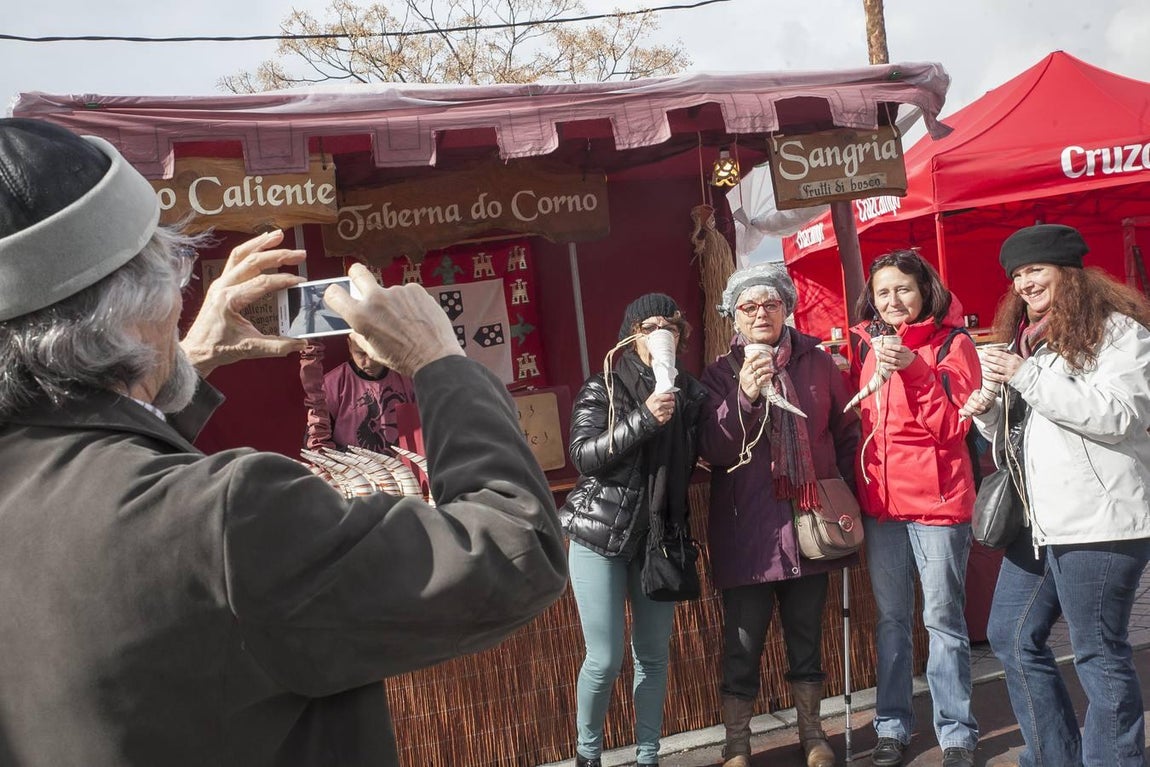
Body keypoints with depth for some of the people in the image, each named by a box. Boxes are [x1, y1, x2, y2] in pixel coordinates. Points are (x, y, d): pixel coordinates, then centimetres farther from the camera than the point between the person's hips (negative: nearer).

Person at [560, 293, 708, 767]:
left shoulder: (691, 392, 4)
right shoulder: (602, 388, -5)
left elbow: (692, 463, 8)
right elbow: (583, 456, -16)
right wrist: (643, 419, -23)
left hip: (659, 537, 3)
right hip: (600, 536, -3)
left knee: (654, 655, 8)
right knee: (605, 659, -1)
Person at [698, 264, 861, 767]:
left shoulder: (818, 362, 5)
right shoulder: (720, 375, -1)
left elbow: (845, 432, 11)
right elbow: (712, 451, -10)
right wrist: (744, 398, -23)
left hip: (809, 523, 2)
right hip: (747, 530, -2)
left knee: (806, 635, 15)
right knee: (743, 644, 2)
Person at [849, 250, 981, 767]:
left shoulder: (952, 343, -3)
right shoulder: (866, 346, 9)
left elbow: (954, 425, -12)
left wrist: (915, 371, -20)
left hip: (937, 499, -4)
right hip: (880, 501, 4)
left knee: (943, 618, 2)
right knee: (891, 618, 12)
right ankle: (893, 726, 22)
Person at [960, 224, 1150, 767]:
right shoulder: (1024, 339, 17)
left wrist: (1028, 377, -17)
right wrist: (988, 415, 3)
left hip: (1098, 518, -8)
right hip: (1038, 517, 8)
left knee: (1099, 651, 1)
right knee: (1011, 638, 11)